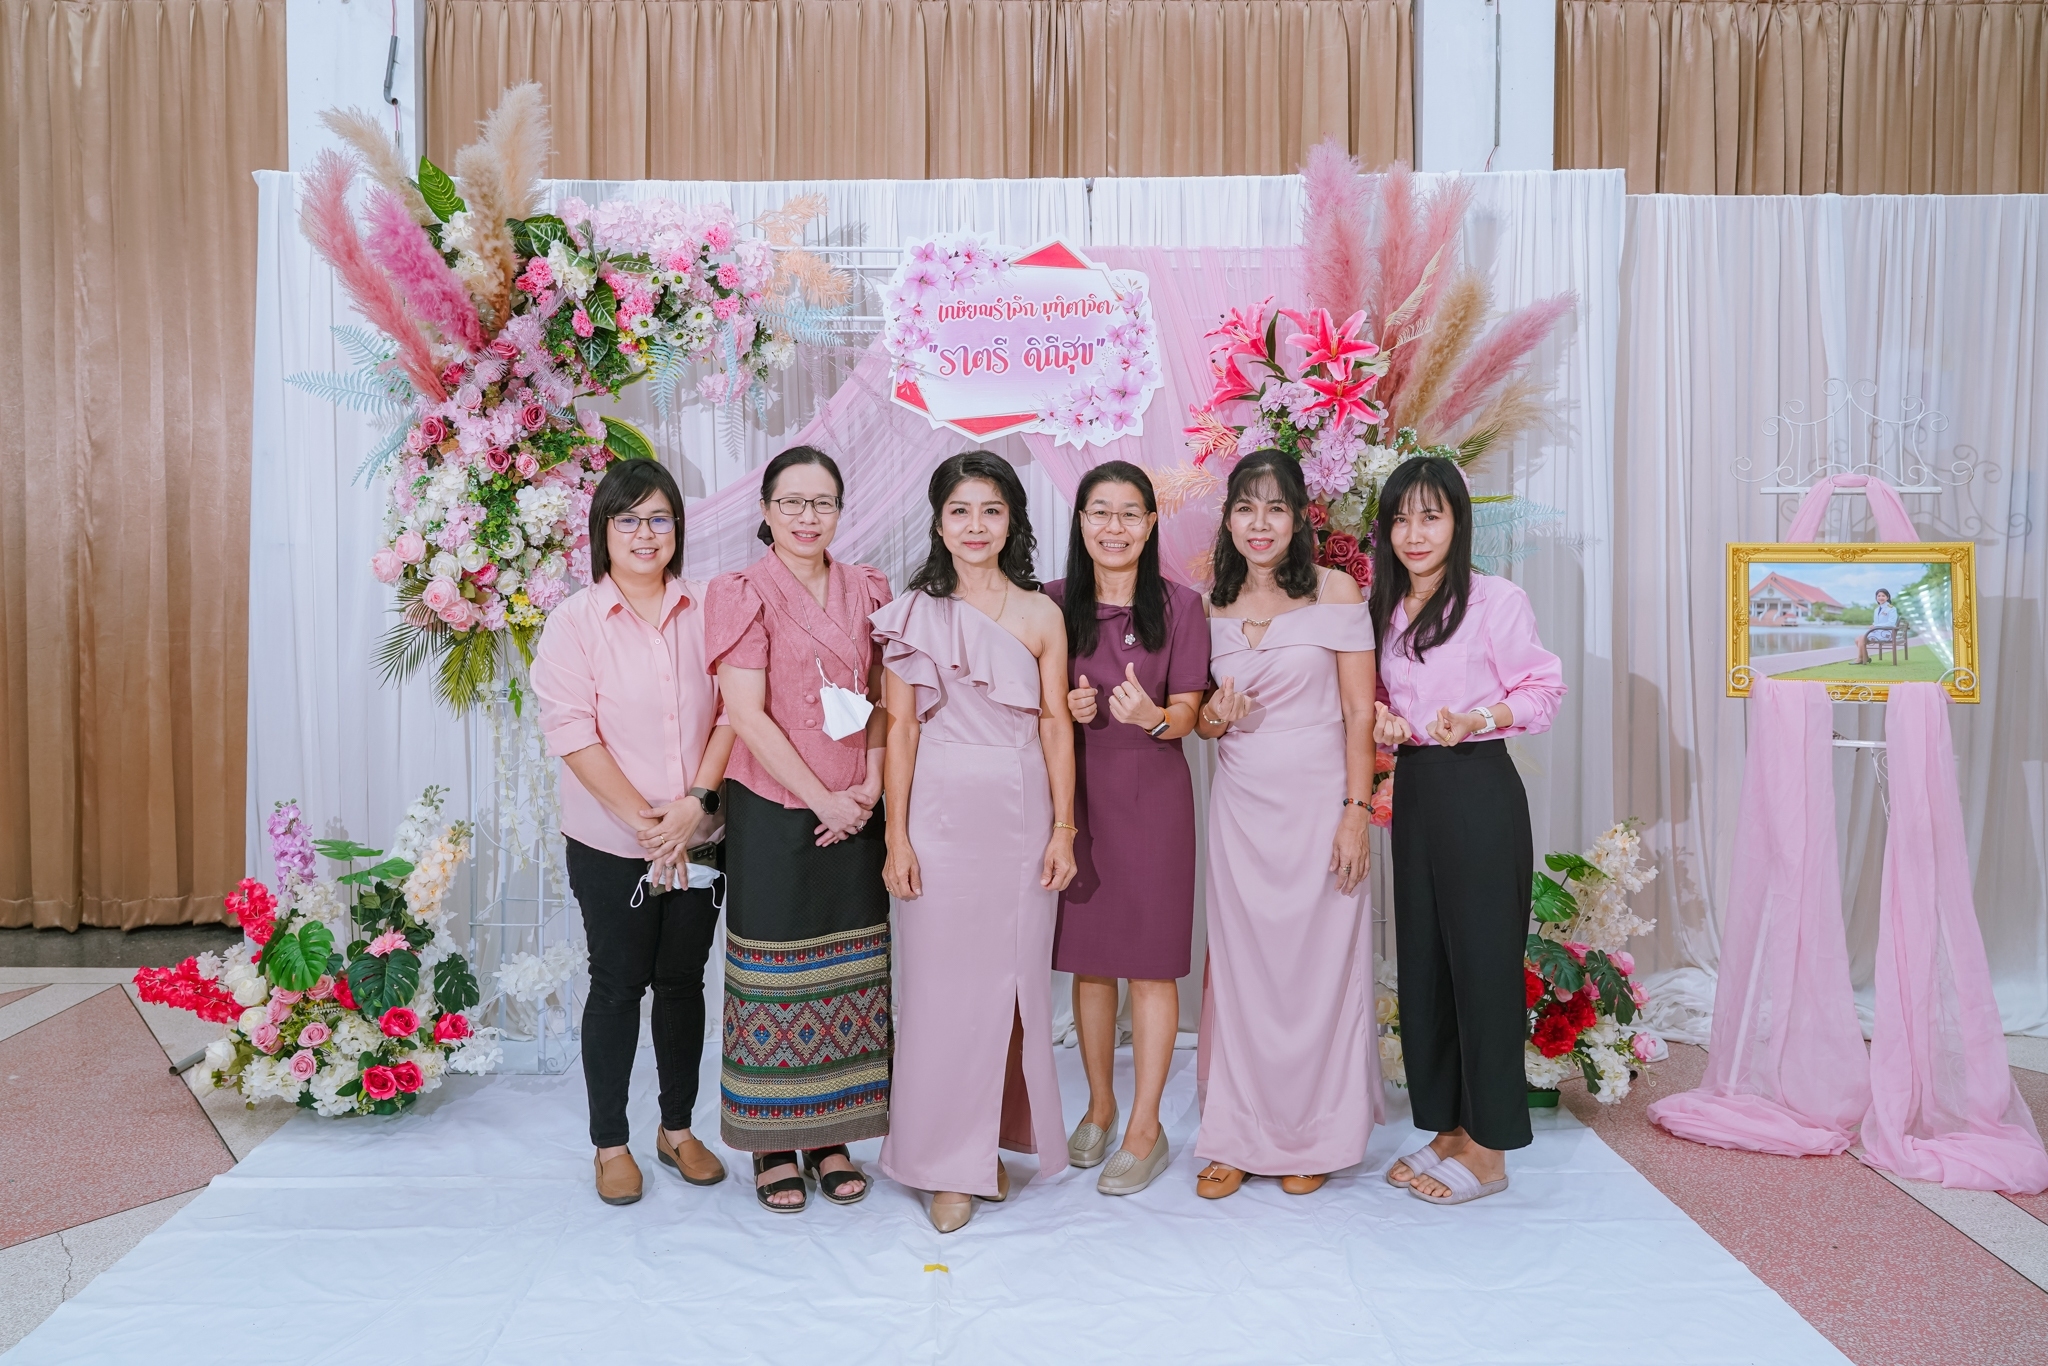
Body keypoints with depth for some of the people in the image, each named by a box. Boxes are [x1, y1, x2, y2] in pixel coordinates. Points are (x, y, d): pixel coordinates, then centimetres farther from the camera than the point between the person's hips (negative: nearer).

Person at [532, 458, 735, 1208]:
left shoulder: (708, 610, 2)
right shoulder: (575, 621, -4)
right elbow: (572, 733, -10)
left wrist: (698, 800, -12)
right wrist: (643, 821, -15)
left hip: (697, 838, 2)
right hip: (611, 845, -2)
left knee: (683, 979, 13)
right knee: (617, 984, 7)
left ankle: (678, 1129, 28)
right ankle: (610, 1143, 22)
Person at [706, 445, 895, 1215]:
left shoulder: (865, 591, 8)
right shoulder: (743, 592, -5)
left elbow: (883, 700, 10)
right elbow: (747, 716, -12)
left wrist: (870, 787, -5)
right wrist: (823, 800, -13)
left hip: (855, 814, 4)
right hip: (774, 813, -4)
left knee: (848, 975, 9)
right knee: (775, 974, 4)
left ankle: (832, 1136, 23)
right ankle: (773, 1144, 18)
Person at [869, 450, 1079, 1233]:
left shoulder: (1039, 615, 5)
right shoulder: (912, 615, 3)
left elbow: (1055, 723, 4)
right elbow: (900, 728, 0)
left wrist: (1063, 829, 0)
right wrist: (896, 837, -4)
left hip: (1021, 815, 1)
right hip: (940, 813, -1)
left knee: (1012, 980, 6)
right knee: (942, 983, 3)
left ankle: (994, 1142, 24)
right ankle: (949, 1164, 16)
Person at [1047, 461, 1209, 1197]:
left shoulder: (1179, 604, -2)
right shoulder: (1054, 602, 3)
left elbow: (1187, 713, -3)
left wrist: (1154, 716, -25)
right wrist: (1065, 709, -12)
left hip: (1152, 792, -2)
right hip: (1076, 790, 2)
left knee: (1150, 962, 1)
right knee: (1087, 959, 11)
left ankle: (1145, 1128, 14)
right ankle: (1099, 1107, 29)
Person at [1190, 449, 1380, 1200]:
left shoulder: (1336, 591, -3)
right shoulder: (1214, 608, 9)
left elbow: (1359, 713, -5)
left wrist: (1356, 813, -12)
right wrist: (1213, 717, -6)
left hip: (1317, 800, -3)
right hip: (1240, 804, 4)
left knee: (1317, 963, 3)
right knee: (1240, 963, 6)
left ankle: (1312, 1136, 19)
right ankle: (1240, 1135, 19)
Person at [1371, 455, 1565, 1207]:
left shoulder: (1497, 600, -9)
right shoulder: (1384, 609, 10)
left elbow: (1542, 689, -7)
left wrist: (1477, 719, -22)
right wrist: (1385, 719, -3)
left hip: (1478, 787, -7)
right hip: (1414, 787, 7)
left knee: (1482, 958, -1)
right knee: (1422, 956, 10)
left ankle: (1488, 1149, 11)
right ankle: (1450, 1127, 24)